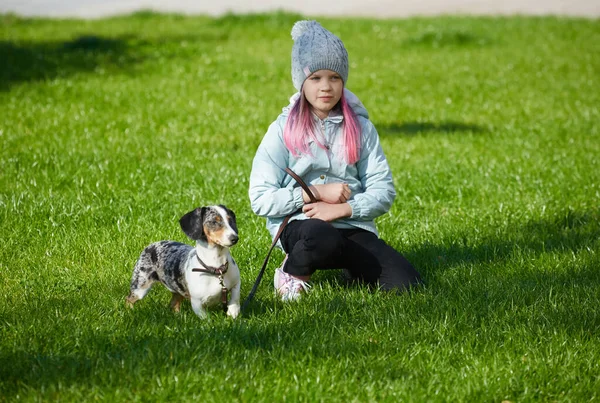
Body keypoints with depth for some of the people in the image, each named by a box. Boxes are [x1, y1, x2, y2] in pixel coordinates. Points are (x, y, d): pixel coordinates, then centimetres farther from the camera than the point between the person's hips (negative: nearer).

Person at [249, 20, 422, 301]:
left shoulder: (360, 127, 9)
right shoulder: (283, 130, 2)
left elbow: (383, 192, 3)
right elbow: (260, 199, -5)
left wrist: (342, 209, -14)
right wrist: (317, 192, -12)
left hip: (353, 227, 3)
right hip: (299, 225, -3)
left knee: (406, 284, -20)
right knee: (322, 239, -41)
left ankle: (349, 263, 11)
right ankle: (292, 273, -6)